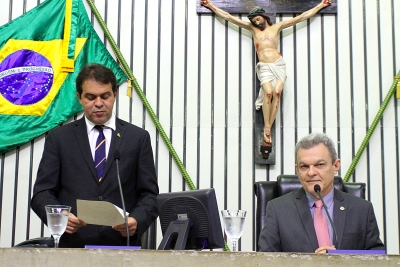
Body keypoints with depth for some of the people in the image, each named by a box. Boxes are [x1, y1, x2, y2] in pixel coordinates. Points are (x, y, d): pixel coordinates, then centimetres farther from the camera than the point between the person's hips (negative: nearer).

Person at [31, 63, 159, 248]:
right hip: (73, 245, 0)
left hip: (122, 245, 0)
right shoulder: (59, 138, 10)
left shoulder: (138, 138, 9)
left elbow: (149, 194, 7)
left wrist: (137, 220, -13)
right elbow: (42, 193, 6)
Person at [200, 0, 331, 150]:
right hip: (264, 67, -1)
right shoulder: (253, 29, 18)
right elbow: (228, 17, 18)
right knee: (268, 92, -23)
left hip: (279, 64, 1)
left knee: (277, 93, -17)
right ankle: (266, 128, -17)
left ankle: (269, 129, -13)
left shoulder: (276, 27, 17)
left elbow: (302, 17, 20)